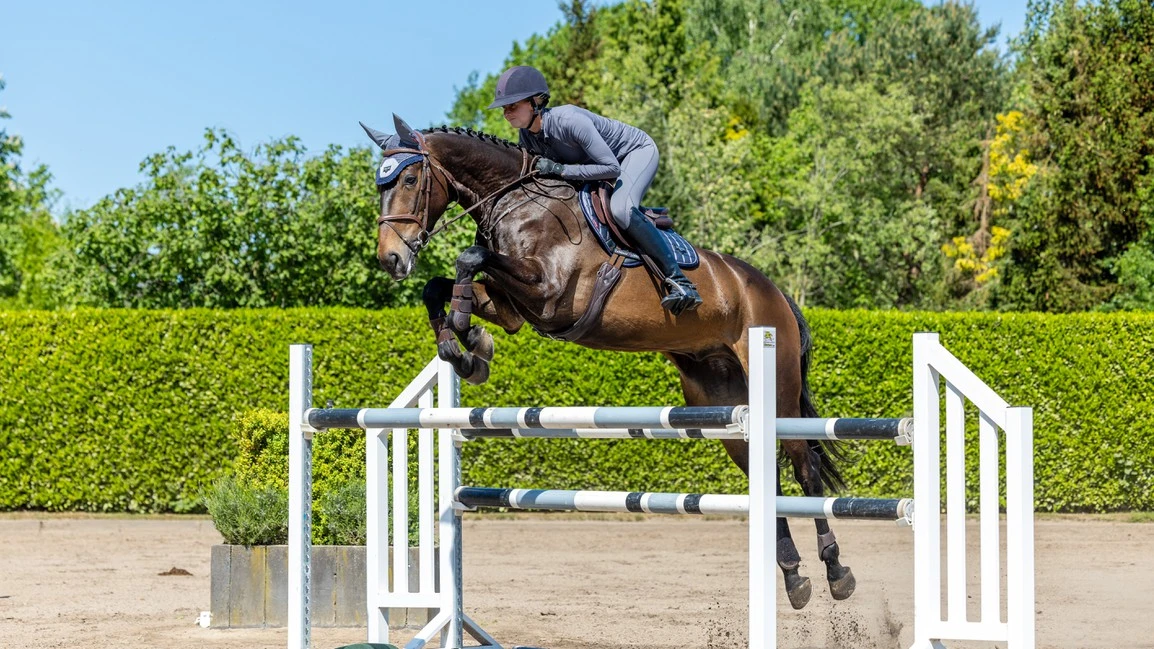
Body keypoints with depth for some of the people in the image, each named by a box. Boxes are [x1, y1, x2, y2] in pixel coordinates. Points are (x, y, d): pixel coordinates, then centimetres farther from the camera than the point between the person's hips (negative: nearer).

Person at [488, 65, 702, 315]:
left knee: (620, 209, -33)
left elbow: (611, 168, -38)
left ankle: (678, 280, -28)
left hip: (638, 150, -9)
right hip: (597, 159, 9)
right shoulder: (527, 136, -12)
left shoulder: (570, 121, -37)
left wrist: (560, 169, -40)